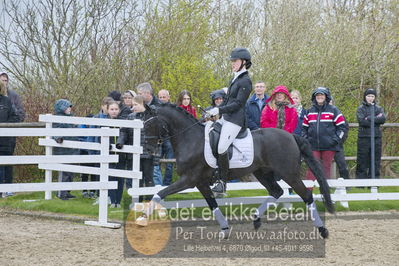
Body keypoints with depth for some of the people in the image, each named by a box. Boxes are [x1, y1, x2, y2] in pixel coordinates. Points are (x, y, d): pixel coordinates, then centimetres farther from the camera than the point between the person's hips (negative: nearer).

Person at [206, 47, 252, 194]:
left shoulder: (245, 81, -11)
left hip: (235, 120, -10)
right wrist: (214, 111, 12)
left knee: (221, 148, -20)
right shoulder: (235, 79, 18)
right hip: (226, 117, 10)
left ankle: (222, 182, -14)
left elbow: (238, 103, -17)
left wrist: (219, 110, -21)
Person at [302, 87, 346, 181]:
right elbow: (304, 127, 19)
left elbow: (341, 127, 2)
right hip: (313, 146, 2)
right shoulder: (310, 111, 13)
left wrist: (335, 139, -8)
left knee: (326, 168, 4)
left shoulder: (333, 110, 4)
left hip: (329, 146, -2)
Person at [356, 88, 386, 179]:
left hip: (376, 137, 2)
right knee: (362, 161, -3)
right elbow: (362, 121, -12)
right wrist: (376, 119, -9)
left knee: (375, 161, 3)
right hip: (364, 137, -2)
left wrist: (369, 119, -11)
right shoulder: (360, 109, 6)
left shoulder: (379, 108, 13)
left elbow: (383, 119, -6)